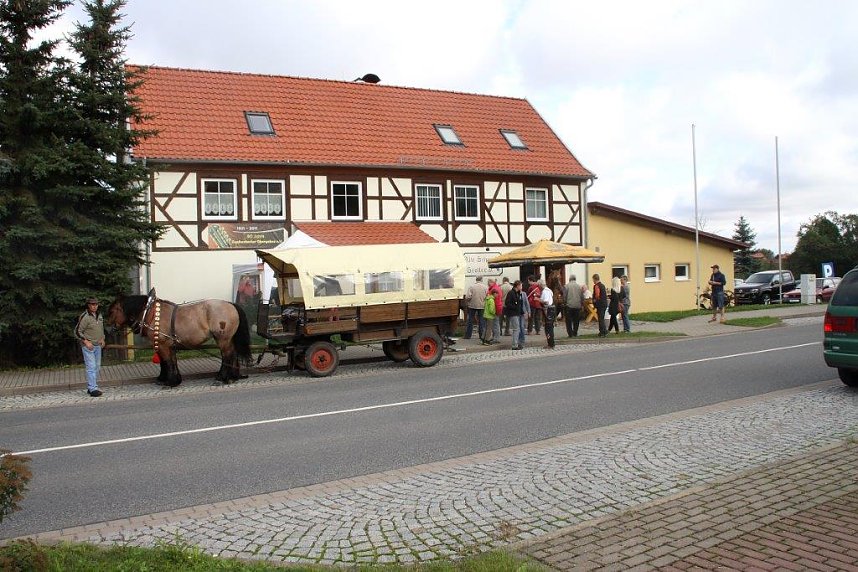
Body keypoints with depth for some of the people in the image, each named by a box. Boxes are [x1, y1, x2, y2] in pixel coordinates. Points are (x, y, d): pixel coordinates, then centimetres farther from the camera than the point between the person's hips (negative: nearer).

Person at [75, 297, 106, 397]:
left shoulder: (99, 315, 9)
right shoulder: (84, 317, -14)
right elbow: (77, 332, -13)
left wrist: (102, 338, 9)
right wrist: (86, 341, -20)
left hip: (98, 345, 8)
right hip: (88, 346, -8)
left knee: (97, 367, 12)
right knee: (91, 367, -11)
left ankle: (90, 387, 22)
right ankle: (93, 389, -11)